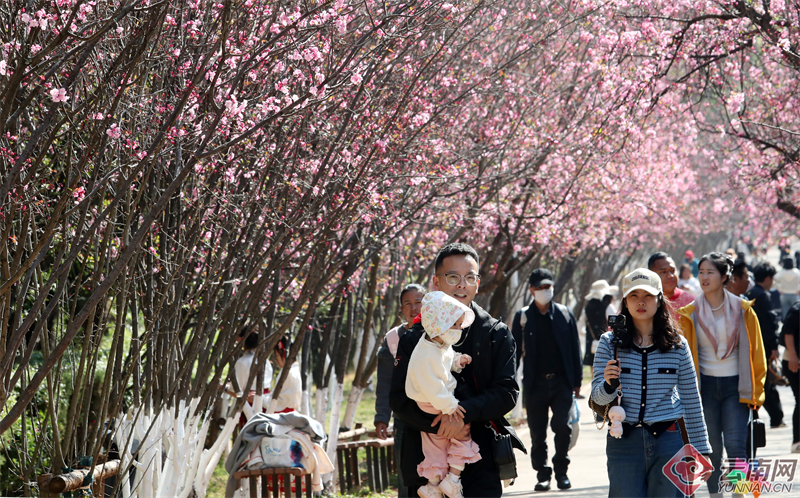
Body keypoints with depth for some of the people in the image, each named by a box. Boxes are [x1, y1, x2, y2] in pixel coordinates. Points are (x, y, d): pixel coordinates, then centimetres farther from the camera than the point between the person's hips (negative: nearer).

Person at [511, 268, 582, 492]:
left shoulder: (564, 314, 6)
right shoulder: (523, 317, 3)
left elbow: (574, 349, 8)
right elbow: (515, 350, 4)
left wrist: (577, 380, 5)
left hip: (562, 381, 0)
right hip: (536, 383, 0)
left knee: (562, 426, -8)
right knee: (538, 433, 2)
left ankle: (561, 471, 8)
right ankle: (543, 475, 11)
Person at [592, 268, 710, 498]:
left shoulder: (677, 345, 4)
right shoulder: (609, 343, 2)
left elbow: (691, 399, 9)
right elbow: (597, 396, -2)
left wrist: (699, 447, 9)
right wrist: (609, 385, -25)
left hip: (668, 441, 0)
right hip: (624, 442, 0)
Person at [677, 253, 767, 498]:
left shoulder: (742, 310, 1)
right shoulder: (690, 314, 3)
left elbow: (755, 352, 5)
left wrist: (756, 390, 0)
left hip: (735, 385, -1)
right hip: (705, 385, 1)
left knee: (735, 444, -12)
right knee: (711, 448, 4)